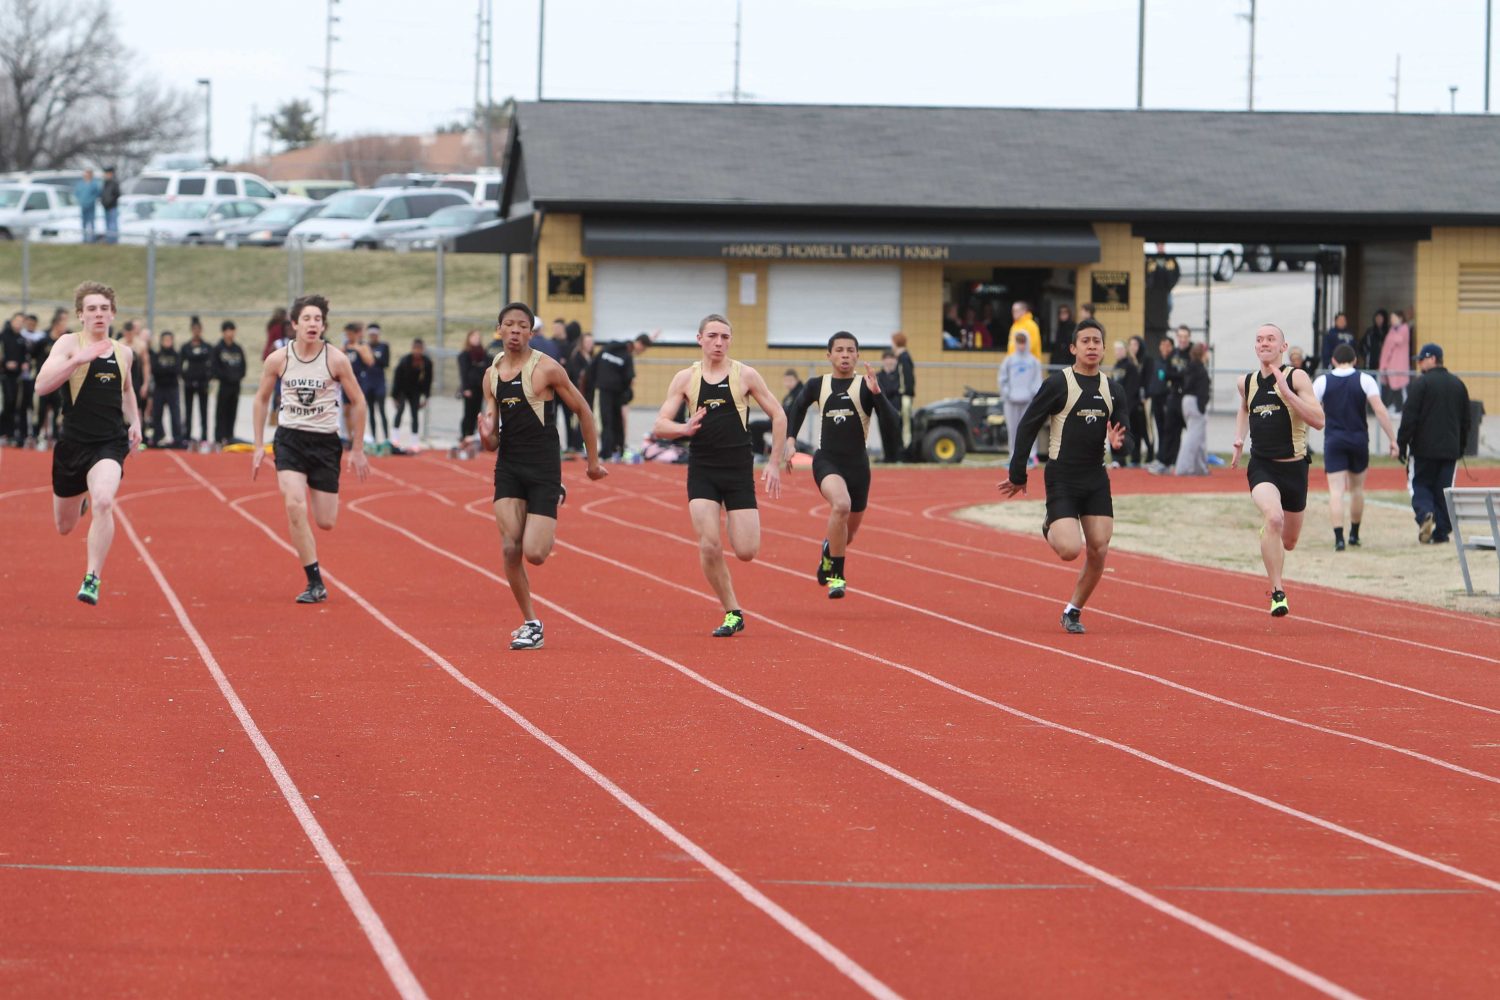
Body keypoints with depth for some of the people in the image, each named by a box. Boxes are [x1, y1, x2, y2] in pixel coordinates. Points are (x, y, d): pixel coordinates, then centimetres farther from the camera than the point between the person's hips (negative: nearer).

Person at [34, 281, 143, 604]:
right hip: (72, 443, -1)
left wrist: (135, 422, 15)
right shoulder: (69, 344, -4)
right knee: (64, 527, 14)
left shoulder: (123, 352, 10)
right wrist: (77, 360, -27)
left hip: (110, 444, 1)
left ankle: (93, 580, -23)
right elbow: (41, 385, -18)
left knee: (103, 502, -29)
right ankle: (80, 501, 54)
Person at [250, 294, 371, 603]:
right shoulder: (278, 360, -4)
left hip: (325, 441, 0)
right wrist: (259, 446, 9)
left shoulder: (336, 359, -7)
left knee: (326, 522, 0)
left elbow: (357, 402, 3)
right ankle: (315, 584, -15)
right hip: (289, 438, 0)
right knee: (295, 505, -22)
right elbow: (261, 399, 11)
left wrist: (358, 450, 4)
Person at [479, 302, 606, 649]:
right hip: (508, 467, 4)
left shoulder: (546, 368, -8)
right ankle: (530, 624, 5)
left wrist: (593, 461, 7)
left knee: (534, 554, -11)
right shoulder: (492, 375, 8)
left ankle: (553, 516, 24)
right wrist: (486, 436, -13)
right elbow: (492, 443, 11)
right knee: (510, 549, -9)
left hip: (544, 468, -4)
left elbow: (583, 411, 2)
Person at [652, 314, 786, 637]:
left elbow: (778, 416, 6)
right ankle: (732, 613, 3)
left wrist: (774, 463, 1)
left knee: (746, 552, -9)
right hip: (702, 470, 0)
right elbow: (659, 425, -1)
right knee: (709, 547, -13)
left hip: (739, 470, 0)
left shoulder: (745, 375, 0)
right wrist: (685, 429, -23)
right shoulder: (685, 379, 2)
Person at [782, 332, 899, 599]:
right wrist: (790, 441, 8)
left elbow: (891, 420, -15)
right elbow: (796, 409, 19)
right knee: (841, 505, -33)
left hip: (858, 464, 2)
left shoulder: (865, 387, -4)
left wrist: (876, 392, -28)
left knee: (848, 531, 14)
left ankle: (829, 548, 54)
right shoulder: (817, 385, 0)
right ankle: (837, 576, -22)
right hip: (826, 461, -2)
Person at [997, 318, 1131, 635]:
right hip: (1062, 479, -5)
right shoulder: (1058, 384, -7)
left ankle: (1073, 612, 16)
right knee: (1070, 549, -18)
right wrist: (1018, 475, -3)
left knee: (1098, 551, -2)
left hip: (1097, 480, 5)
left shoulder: (1113, 390, 7)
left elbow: (1124, 429, 14)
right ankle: (1051, 529, 17)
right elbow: (1028, 426, -4)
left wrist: (1118, 442, -13)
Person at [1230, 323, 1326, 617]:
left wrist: (1286, 392, -25)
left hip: (1293, 467, 0)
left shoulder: (1297, 378, -8)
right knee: (1273, 517, -30)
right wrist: (1238, 440, 14)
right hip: (1261, 466, 0)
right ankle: (1277, 593, -26)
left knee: (1288, 541, 14)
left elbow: (1318, 420, -19)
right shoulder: (1246, 383, 5)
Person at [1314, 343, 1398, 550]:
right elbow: (1380, 411, -10)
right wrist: (1392, 440, -8)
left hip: (1334, 440, -1)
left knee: (1336, 490, -6)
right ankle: (1354, 533, 29)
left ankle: (1339, 537, -20)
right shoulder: (1365, 380, -1)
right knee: (1357, 488, 19)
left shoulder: (1322, 381, 0)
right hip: (1359, 440, 1)